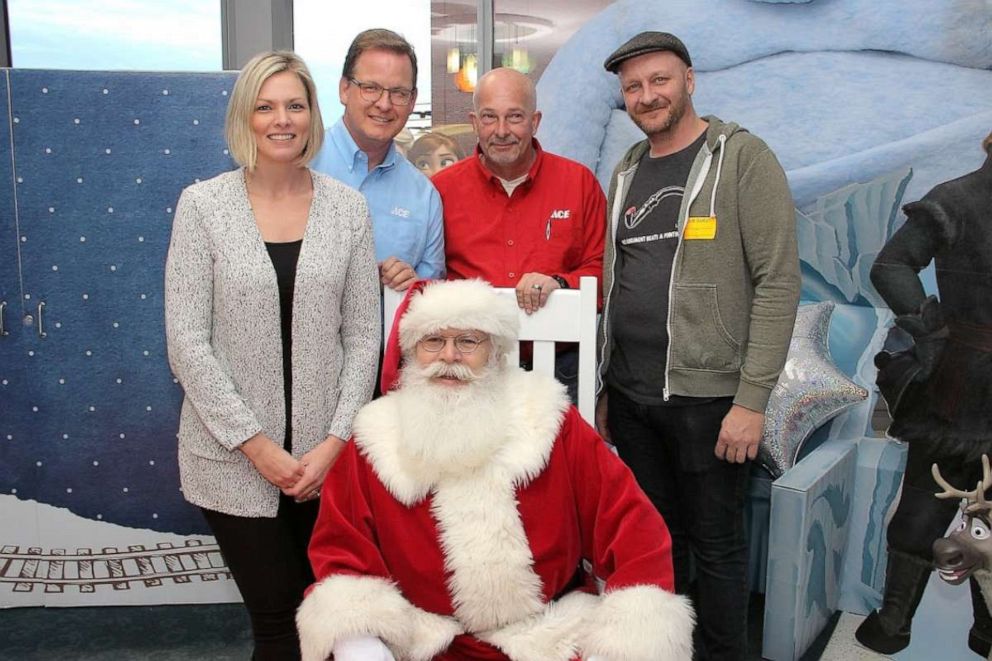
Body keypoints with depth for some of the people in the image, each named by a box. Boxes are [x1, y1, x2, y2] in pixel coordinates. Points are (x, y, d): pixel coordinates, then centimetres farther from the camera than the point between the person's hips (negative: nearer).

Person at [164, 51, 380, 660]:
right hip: (233, 456, -1)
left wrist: (336, 440, -7)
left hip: (326, 456, 2)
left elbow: (363, 336, 2)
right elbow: (187, 342, -7)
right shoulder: (202, 205, -5)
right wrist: (253, 443, -11)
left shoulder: (348, 207, 0)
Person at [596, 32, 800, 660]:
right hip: (629, 396, 5)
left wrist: (753, 398, -17)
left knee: (716, 542, 7)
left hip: (707, 396, -5)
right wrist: (602, 389, 13)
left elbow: (779, 282, -11)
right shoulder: (626, 172, 12)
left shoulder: (743, 158, -6)